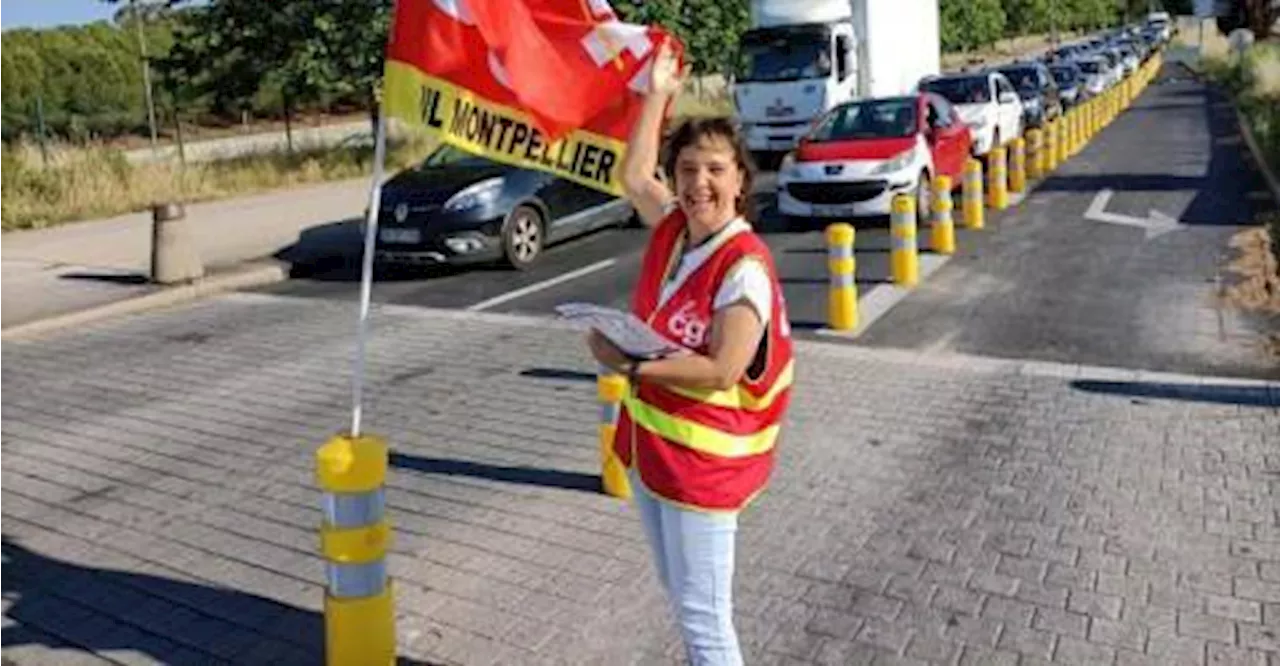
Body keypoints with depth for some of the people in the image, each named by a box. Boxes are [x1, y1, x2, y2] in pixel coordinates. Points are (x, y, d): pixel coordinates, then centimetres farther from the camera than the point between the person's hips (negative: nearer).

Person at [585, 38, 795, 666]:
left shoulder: (745, 266, -21)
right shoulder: (673, 228, 1)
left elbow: (721, 370, -26)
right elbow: (634, 176, 18)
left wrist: (629, 365, -22)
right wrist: (657, 93, 16)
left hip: (703, 462, -8)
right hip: (648, 446, 8)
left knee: (703, 615, 2)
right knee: (681, 599, 22)